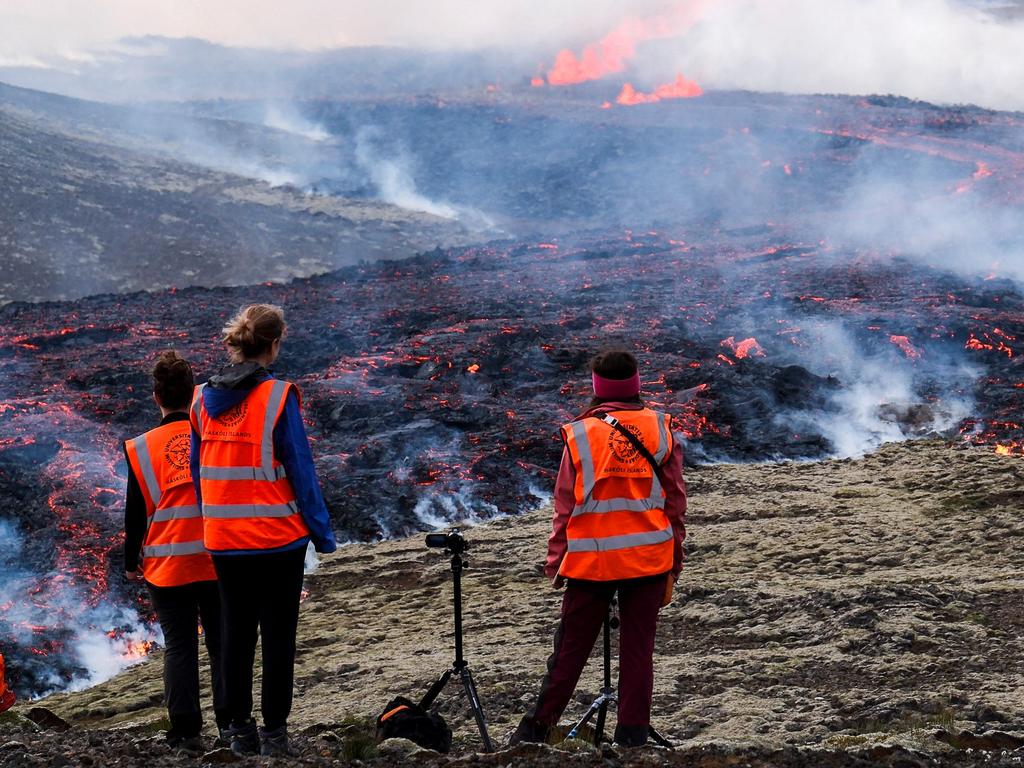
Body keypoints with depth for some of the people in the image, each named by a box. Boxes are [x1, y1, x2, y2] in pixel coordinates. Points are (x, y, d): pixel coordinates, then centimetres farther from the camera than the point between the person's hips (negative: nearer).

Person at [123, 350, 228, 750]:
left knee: (179, 646, 4)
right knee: (222, 643, 10)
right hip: (219, 561, 1)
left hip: (167, 565, -1)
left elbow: (136, 512, 0)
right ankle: (231, 721, 11)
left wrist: (131, 562, 13)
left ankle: (186, 729, 0)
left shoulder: (141, 448, -4)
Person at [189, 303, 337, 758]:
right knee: (278, 635, 3)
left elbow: (199, 472, 10)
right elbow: (301, 470, -10)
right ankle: (274, 732, 6)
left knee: (236, 633, 13)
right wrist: (323, 533, -3)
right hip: (278, 536, -5)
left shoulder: (203, 399, 3)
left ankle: (240, 731, 18)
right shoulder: (278, 397, -13)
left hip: (223, 540, 5)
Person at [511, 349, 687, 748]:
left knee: (570, 650, 8)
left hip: (590, 561, -1)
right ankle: (632, 737, 7)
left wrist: (555, 564, 7)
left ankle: (537, 730, 13)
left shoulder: (580, 434, -3)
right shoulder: (660, 430, 1)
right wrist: (673, 566, 11)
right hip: (648, 560, 1)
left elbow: (564, 507, 0)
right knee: (638, 651, 6)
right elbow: (676, 503, 4)